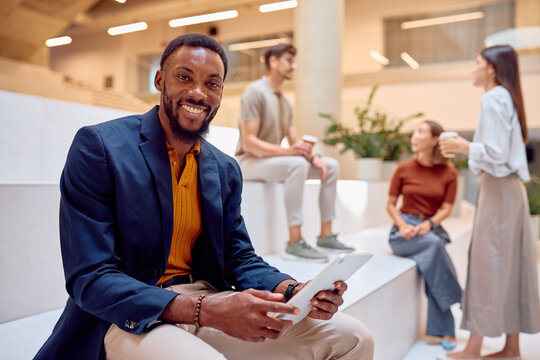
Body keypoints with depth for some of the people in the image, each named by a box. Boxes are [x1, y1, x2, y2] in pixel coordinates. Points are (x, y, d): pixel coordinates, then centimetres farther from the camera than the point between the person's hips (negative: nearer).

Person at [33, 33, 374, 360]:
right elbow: (90, 279, -16)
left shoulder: (227, 169, 7)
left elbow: (238, 258, 9)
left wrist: (295, 291, -13)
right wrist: (205, 311, -29)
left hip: (207, 299, 6)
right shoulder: (99, 147, -11)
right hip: (130, 318, -5)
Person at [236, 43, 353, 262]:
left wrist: (313, 157, -9)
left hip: (272, 159, 9)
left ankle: (325, 235, 0)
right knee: (297, 164, -36)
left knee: (332, 166, 1)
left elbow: (295, 141, 12)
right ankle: (295, 242, -34)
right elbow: (248, 142, -21)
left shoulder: (284, 101, 15)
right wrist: (287, 151, -31)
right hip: (249, 161, -9)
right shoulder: (255, 92, -12)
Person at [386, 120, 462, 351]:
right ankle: (458, 303, -19)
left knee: (432, 268, -29)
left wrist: (428, 224, -19)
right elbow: (390, 205, 6)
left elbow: (446, 209, 0)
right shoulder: (403, 169, 3)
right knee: (434, 244, -33)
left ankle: (443, 330, -16)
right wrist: (403, 225, -12)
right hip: (404, 231, -1)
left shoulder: (449, 173, 4)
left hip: (432, 229, 1)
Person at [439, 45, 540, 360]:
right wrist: (466, 147, 19)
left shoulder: (494, 98, -12)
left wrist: (464, 147, -4)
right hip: (509, 187, 9)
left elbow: (496, 153, -18)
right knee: (509, 262, 10)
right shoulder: (507, 97, 16)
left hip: (498, 188, -9)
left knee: (488, 261, -6)